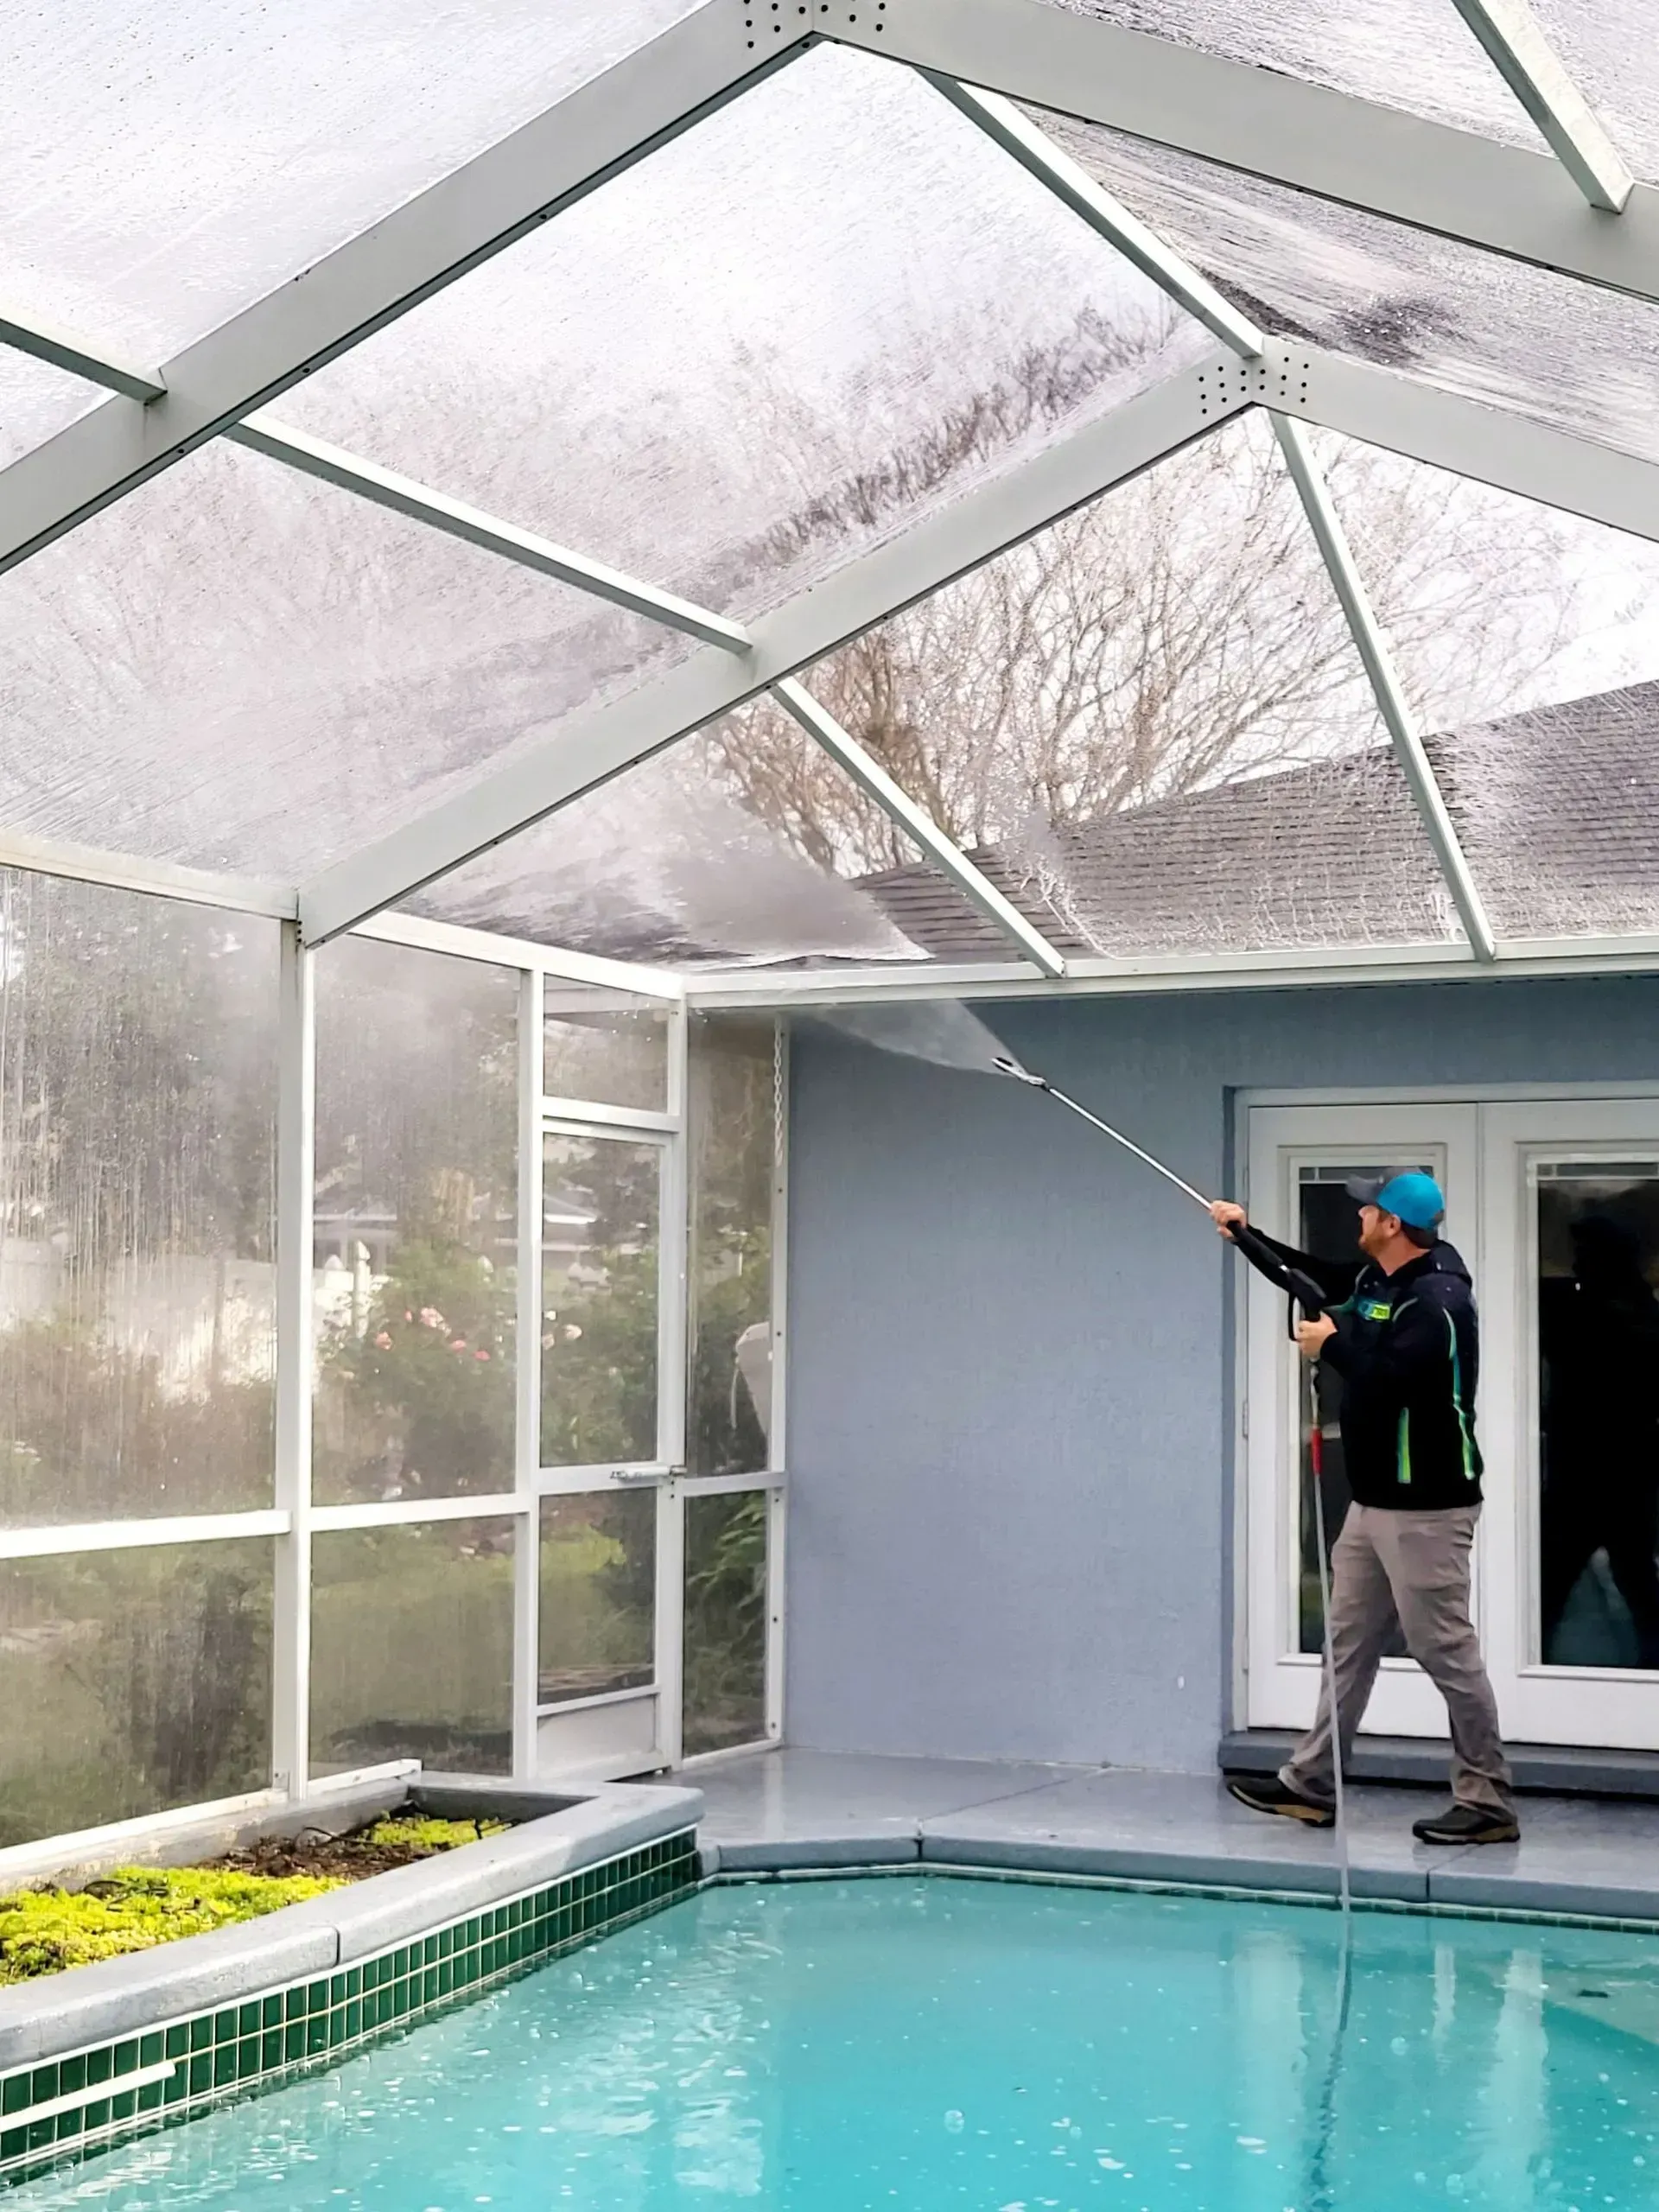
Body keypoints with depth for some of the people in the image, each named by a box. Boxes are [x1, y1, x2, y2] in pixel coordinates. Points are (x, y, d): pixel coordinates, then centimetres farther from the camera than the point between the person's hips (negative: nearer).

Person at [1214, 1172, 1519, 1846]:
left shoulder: (1438, 1299, -19)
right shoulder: (1374, 1280, 9)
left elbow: (1388, 1378, -31)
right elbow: (1312, 1277, 29)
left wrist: (1332, 1345, -15)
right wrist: (1245, 1233, 26)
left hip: (1425, 1508, -10)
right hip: (1374, 1503, 10)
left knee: (1446, 1651, -5)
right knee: (1348, 1644, 14)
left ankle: (1488, 1804, 3)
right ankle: (1311, 1785, 23)